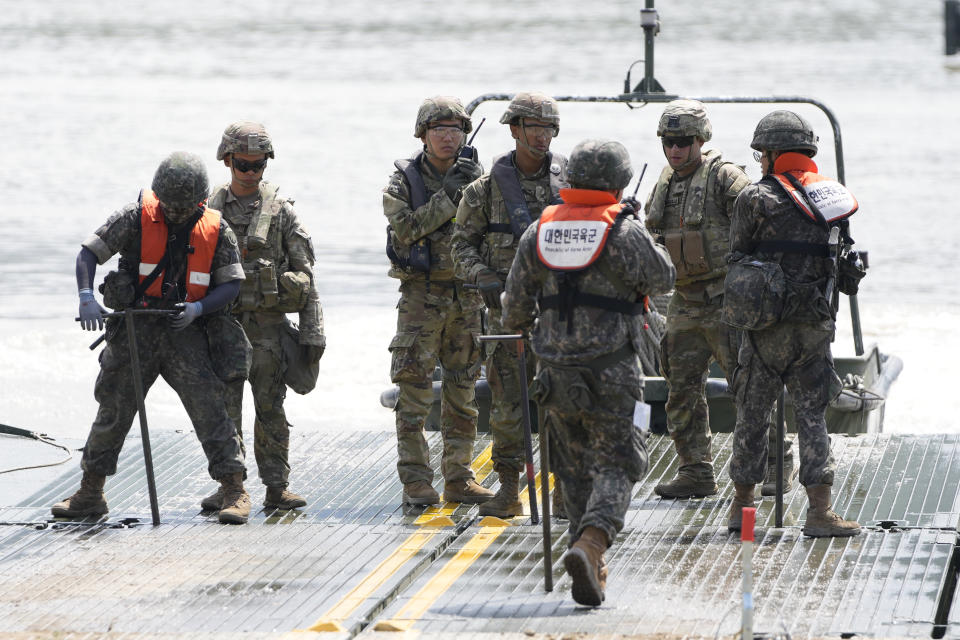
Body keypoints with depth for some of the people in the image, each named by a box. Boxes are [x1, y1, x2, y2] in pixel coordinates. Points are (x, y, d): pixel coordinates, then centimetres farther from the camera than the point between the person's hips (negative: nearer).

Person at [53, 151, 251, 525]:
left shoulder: (216, 230, -2)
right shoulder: (136, 218, -6)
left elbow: (231, 284, 1)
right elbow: (88, 253, -4)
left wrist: (197, 308, -18)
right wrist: (86, 298, -21)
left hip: (184, 332, 0)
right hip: (135, 330, 0)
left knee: (209, 408, -10)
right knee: (113, 410, 4)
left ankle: (234, 493, -5)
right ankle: (90, 494, 15)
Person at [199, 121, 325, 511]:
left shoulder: (280, 210, 1)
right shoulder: (210, 211, 8)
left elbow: (305, 272, 0)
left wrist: (313, 331, -6)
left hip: (268, 324, -2)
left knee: (271, 409, 0)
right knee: (224, 409, 0)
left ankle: (277, 487, 5)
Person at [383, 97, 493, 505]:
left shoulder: (474, 177, 6)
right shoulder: (405, 179, -2)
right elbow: (405, 227, -17)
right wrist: (448, 197, -20)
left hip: (467, 298, 3)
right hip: (421, 297, -3)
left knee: (462, 392, 7)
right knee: (414, 392, -4)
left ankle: (458, 479, 13)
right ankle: (416, 482, -1)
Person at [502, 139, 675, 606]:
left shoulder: (539, 232, 3)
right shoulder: (624, 233, -11)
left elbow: (516, 304, 10)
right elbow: (662, 279, 5)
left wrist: (521, 326, 34)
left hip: (555, 370, 4)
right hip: (610, 371, -4)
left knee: (576, 468, 16)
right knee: (616, 465, 1)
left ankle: (590, 567, 17)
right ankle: (590, 544, -22)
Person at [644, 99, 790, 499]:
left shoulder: (724, 178, -11)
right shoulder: (664, 185, 12)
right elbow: (652, 239, 25)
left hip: (726, 301, -7)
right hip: (685, 302, 7)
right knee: (682, 389, 7)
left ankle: (777, 465, 5)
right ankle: (696, 473, 14)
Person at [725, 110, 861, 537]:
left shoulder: (756, 199, -9)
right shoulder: (833, 196, 4)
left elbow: (737, 257, -2)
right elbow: (841, 263, 9)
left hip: (767, 328, -3)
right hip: (815, 325, 3)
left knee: (752, 416, 9)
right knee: (811, 417, 6)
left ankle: (742, 504, 17)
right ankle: (819, 510, -3)